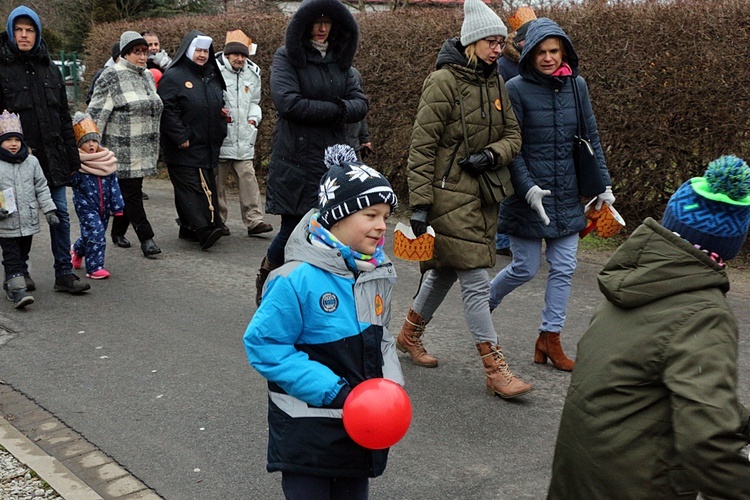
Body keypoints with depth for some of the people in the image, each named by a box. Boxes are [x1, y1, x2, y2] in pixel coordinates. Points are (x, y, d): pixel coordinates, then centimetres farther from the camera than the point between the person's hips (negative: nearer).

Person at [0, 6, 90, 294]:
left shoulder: (51, 70, 12)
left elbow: (64, 117, 15)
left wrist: (72, 156, 12)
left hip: (53, 158, 4)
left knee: (60, 214, 4)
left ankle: (64, 274, 10)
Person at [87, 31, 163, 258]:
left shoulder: (147, 76, 15)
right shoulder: (112, 77, -9)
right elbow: (97, 112, -11)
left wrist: (154, 147, 25)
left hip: (143, 149, 7)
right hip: (122, 149, -7)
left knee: (128, 192, 13)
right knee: (131, 192, -5)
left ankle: (118, 231, 27)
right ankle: (146, 238, -4)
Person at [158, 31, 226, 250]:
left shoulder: (212, 76, 16)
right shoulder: (173, 77, -8)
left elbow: (220, 105, 27)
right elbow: (168, 110, -15)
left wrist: (220, 131, 16)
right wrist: (180, 137, -19)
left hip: (208, 146, 8)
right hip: (184, 148, -8)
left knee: (207, 187, 9)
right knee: (191, 187, -12)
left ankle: (188, 228, 18)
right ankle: (204, 230, -20)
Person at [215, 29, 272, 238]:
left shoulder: (252, 73, 10)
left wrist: (253, 118, 7)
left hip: (243, 137, 4)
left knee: (248, 177, -2)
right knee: (217, 180, 4)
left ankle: (254, 220, -1)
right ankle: (218, 220, 16)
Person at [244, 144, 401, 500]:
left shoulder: (377, 272, -1)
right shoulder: (298, 279, -23)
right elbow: (263, 344, -20)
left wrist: (390, 381, -7)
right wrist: (332, 391, -23)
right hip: (307, 429, -6)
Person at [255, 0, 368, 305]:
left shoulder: (340, 60, 15)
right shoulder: (287, 57, -1)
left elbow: (360, 104, 5)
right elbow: (288, 102, -16)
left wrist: (344, 109, -17)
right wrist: (334, 109, -11)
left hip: (334, 160, 5)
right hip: (296, 160, -4)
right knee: (292, 229, 0)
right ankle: (266, 278, 30)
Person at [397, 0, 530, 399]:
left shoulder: (496, 84, 11)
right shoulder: (443, 82, -11)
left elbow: (513, 137, 12)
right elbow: (422, 147, -13)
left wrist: (493, 154, -10)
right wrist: (419, 202, -17)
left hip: (484, 194, 8)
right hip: (450, 195, -8)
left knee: (445, 271, 18)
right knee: (476, 280, -7)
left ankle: (410, 334, 39)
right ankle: (495, 370, 0)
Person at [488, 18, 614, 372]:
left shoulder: (577, 85, 4)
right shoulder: (517, 89, -9)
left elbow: (591, 138, 11)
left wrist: (603, 183, 8)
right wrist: (528, 187, -20)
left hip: (568, 197, 5)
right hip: (527, 198, -4)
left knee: (563, 269, 6)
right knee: (525, 269, 3)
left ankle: (550, 339, 19)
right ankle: (483, 303, 32)